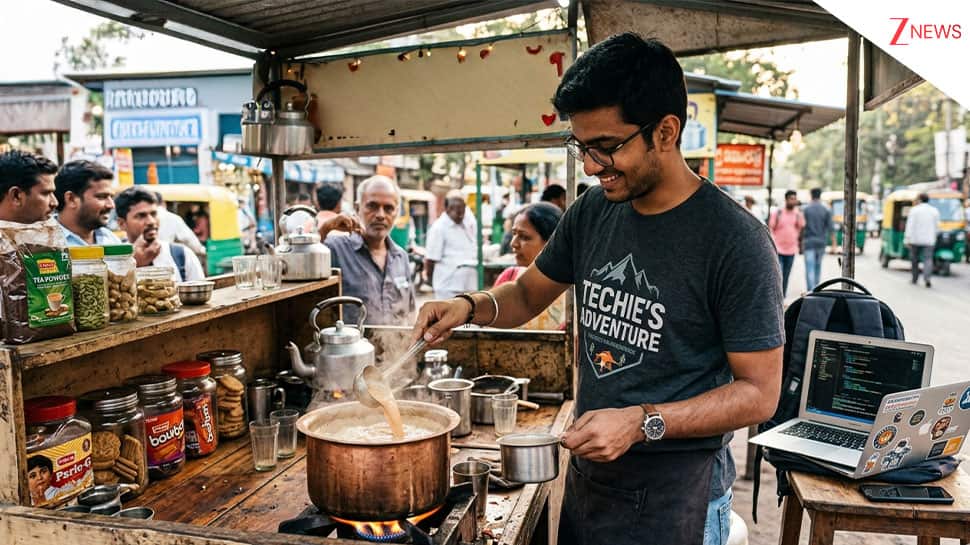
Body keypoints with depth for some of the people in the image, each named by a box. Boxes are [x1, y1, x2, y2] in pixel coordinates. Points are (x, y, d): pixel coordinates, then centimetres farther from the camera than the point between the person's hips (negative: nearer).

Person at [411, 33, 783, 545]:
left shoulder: (735, 241, -19)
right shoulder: (591, 212, -2)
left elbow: (758, 393, -15)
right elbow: (528, 294, 11)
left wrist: (642, 423, -25)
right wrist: (469, 305, -8)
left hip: (675, 489, -5)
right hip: (587, 469, 6)